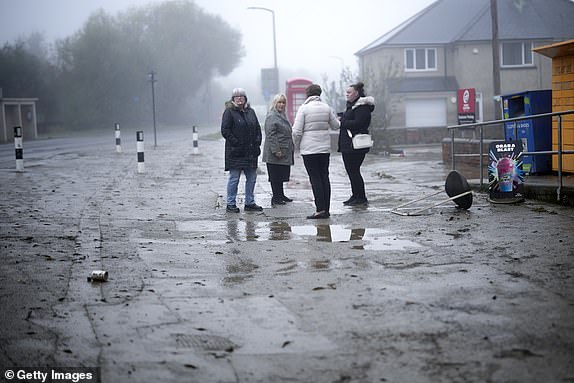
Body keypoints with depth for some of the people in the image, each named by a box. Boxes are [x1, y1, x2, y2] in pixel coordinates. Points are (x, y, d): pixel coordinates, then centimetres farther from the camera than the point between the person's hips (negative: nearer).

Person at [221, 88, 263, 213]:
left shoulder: (250, 112, 14)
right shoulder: (229, 112, -4)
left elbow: (258, 128, 18)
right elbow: (225, 130, -10)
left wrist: (257, 142, 4)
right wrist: (235, 142, -16)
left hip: (250, 151, 6)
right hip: (235, 152, -6)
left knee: (252, 177, 9)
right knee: (234, 178, -2)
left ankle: (250, 203, 19)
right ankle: (231, 204, 5)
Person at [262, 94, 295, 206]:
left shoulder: (282, 116, 18)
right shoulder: (272, 116, -12)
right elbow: (270, 135, -18)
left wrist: (290, 148, 23)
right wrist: (276, 150, -23)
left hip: (284, 153, 9)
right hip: (275, 154, -9)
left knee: (281, 175, 15)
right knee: (275, 176, -3)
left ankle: (281, 195, 23)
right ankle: (275, 198, 1)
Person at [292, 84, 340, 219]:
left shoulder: (304, 108, -8)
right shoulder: (327, 108, 5)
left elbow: (296, 131, -11)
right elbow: (335, 125, 15)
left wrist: (297, 145, 5)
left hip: (309, 148, -5)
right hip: (325, 147, 5)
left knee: (315, 178, -3)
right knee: (324, 177, 9)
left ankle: (320, 209, -8)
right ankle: (326, 209, 10)